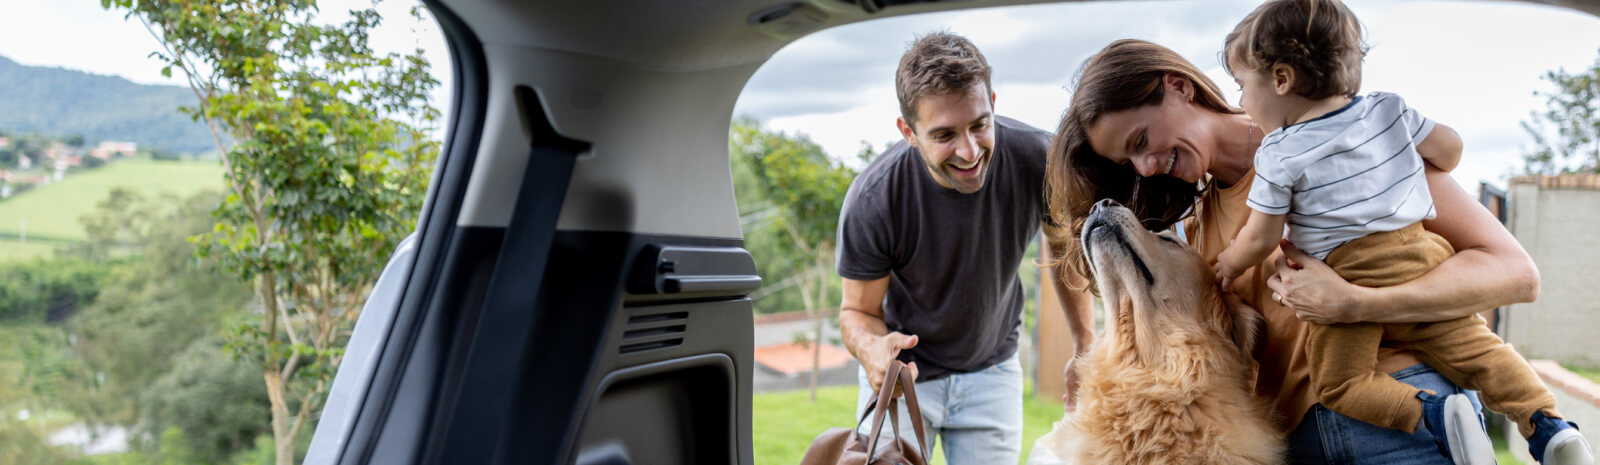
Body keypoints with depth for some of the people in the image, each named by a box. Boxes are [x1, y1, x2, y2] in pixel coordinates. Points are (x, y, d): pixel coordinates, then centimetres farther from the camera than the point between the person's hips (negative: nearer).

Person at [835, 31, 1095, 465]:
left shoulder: (1037, 158, -23)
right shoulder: (872, 201, -29)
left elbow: (1062, 247, -1)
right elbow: (858, 310, -14)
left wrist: (1085, 346, 2)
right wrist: (870, 348, -38)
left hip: (991, 368, 2)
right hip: (905, 370, -2)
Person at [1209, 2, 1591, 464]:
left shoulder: (1278, 155, -7)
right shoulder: (1387, 108, 6)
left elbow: (1260, 239, -3)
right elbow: (1449, 148, 15)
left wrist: (1229, 263, 17)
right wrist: (1414, 180, 35)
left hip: (1350, 285, -5)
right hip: (1422, 261, 6)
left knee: (1337, 384, 2)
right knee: (1476, 349, 14)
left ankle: (1432, 413, -17)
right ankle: (1546, 423, -2)